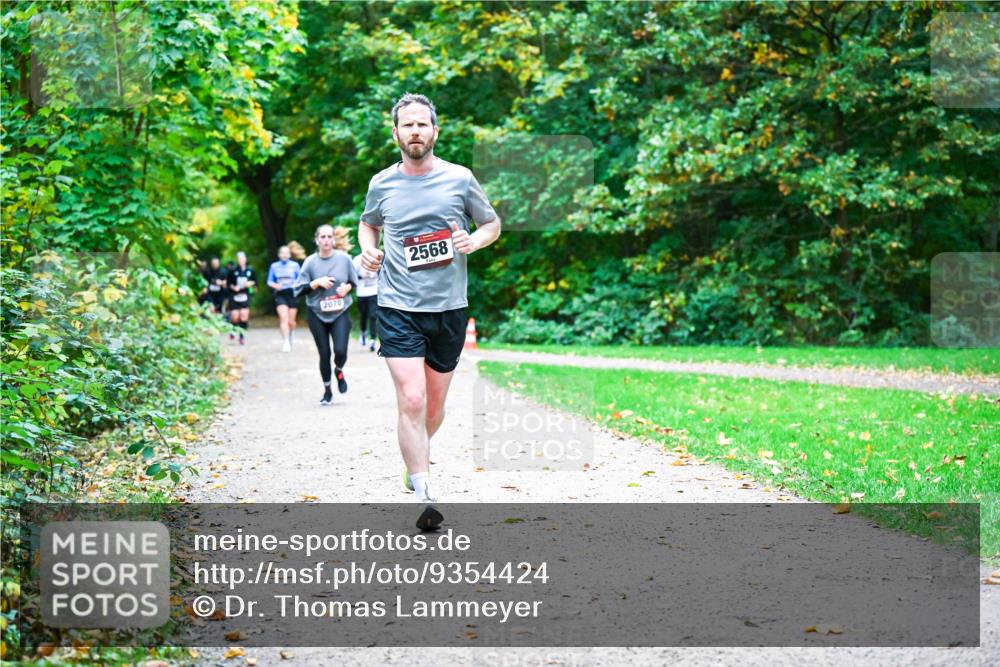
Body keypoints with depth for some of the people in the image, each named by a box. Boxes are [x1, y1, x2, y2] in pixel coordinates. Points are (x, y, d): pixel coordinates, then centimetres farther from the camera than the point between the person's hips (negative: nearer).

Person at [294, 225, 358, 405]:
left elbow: (354, 282, 10)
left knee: (340, 350, -14)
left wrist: (347, 287, -12)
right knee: (324, 353, 3)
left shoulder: (344, 258, -3)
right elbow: (299, 290, -4)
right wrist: (317, 283, -18)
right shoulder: (310, 262, -6)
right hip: (317, 314, 0)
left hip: (340, 312, 0)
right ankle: (327, 391, 22)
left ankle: (339, 371, 23)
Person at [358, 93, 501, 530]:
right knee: (411, 400, -15)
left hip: (448, 307, 1)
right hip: (398, 308, -1)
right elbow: (368, 224, 23)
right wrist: (368, 249, 2)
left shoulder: (460, 179, 0)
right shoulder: (381, 184, 3)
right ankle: (422, 494, -12)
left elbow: (492, 223, 12)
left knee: (435, 405, 13)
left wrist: (474, 241, -9)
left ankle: (416, 456, 43)